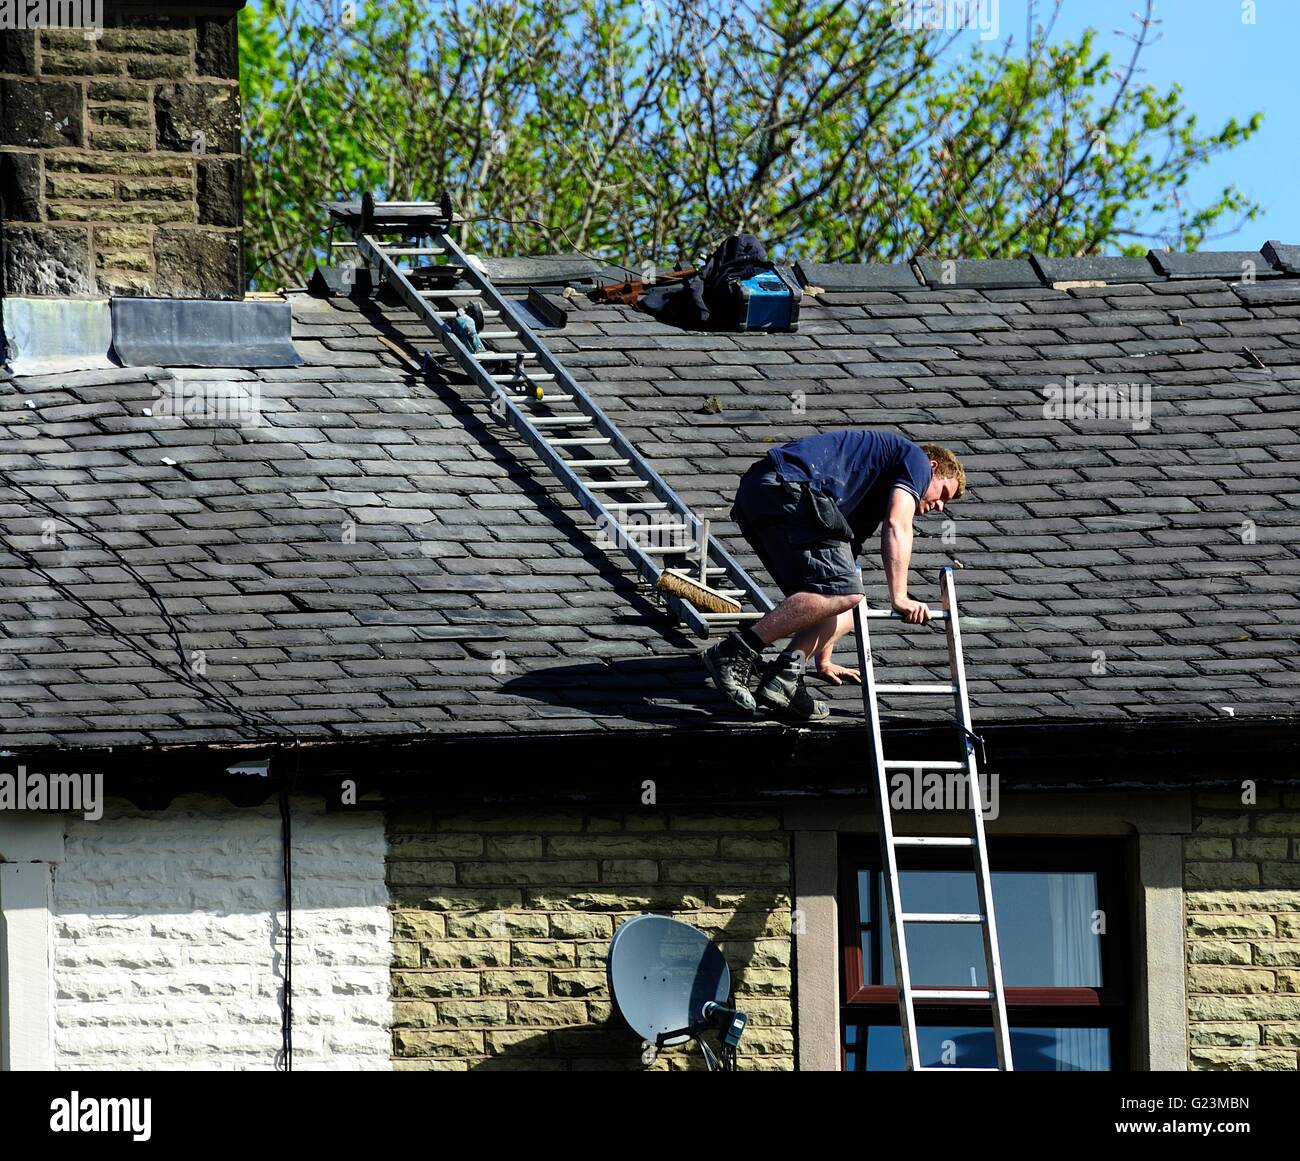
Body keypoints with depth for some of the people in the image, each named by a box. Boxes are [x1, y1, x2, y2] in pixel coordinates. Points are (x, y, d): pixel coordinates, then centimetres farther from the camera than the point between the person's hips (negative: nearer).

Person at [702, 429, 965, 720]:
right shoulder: (916, 459, 15)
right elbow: (897, 525, -3)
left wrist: (823, 661, 40)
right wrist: (899, 598, -11)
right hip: (786, 489, -9)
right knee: (844, 590, -18)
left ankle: (784, 677, -5)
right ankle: (736, 652, -20)